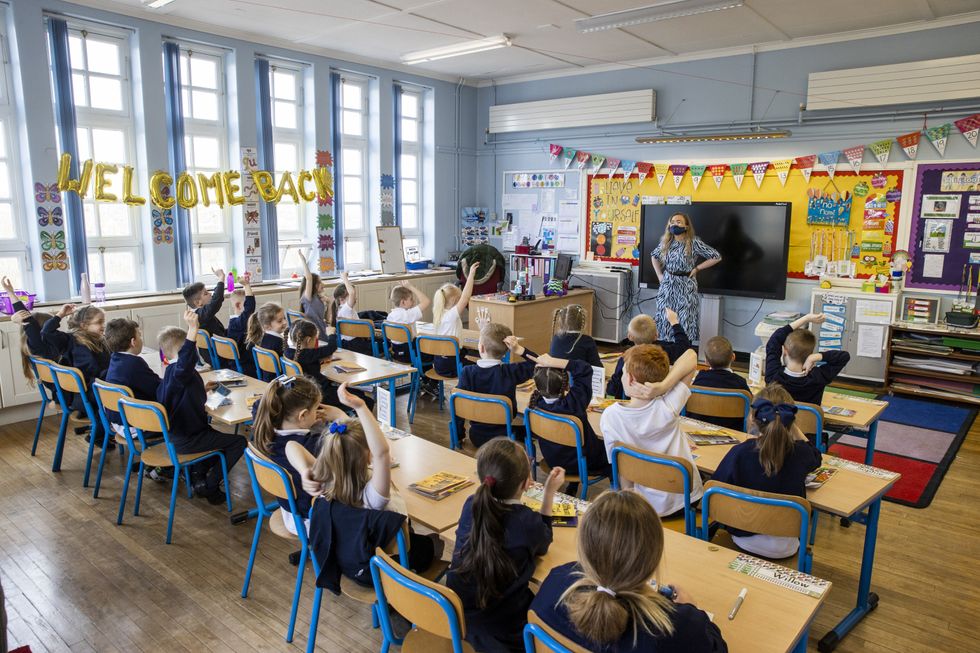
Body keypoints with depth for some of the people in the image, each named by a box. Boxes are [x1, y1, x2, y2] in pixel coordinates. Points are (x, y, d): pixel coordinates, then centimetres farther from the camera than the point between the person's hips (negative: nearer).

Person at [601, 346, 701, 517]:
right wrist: (662, 386, -26)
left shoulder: (610, 416, -20)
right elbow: (691, 355, -15)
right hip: (687, 500, 0)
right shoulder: (668, 408, -22)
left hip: (648, 507, 0)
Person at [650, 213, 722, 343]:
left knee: (685, 323, -1)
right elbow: (654, 256, 22)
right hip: (667, 286, 4)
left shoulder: (694, 242, -10)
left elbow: (717, 257, -10)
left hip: (686, 287, -4)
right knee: (665, 320, 6)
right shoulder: (666, 241, 4)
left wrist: (697, 268, -8)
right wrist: (659, 275, 11)